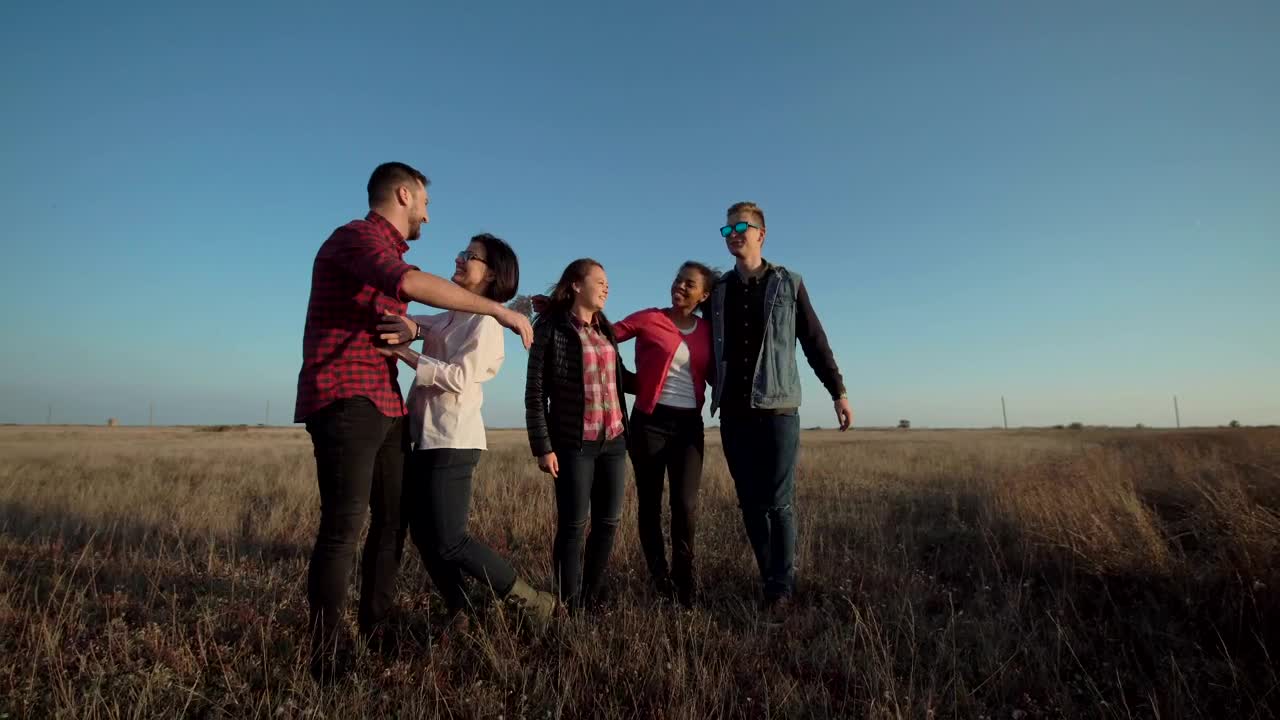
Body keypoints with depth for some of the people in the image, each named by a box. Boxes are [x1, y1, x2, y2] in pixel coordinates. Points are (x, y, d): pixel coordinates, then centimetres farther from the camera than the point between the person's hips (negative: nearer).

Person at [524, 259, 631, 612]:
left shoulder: (605, 329, 13)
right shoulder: (551, 328, -5)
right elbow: (535, 391, -8)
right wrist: (543, 446, -12)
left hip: (613, 439, 6)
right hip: (574, 443, -6)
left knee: (608, 522, 9)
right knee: (573, 525, 0)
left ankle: (591, 599, 24)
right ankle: (570, 608, 14)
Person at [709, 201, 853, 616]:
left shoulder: (788, 283, 4)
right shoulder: (718, 291, 10)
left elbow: (814, 341, 6)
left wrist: (838, 392, 5)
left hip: (777, 409, -3)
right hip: (733, 413, 3)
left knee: (779, 502, -3)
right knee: (750, 503, 7)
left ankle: (782, 587, 9)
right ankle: (771, 581, 19)